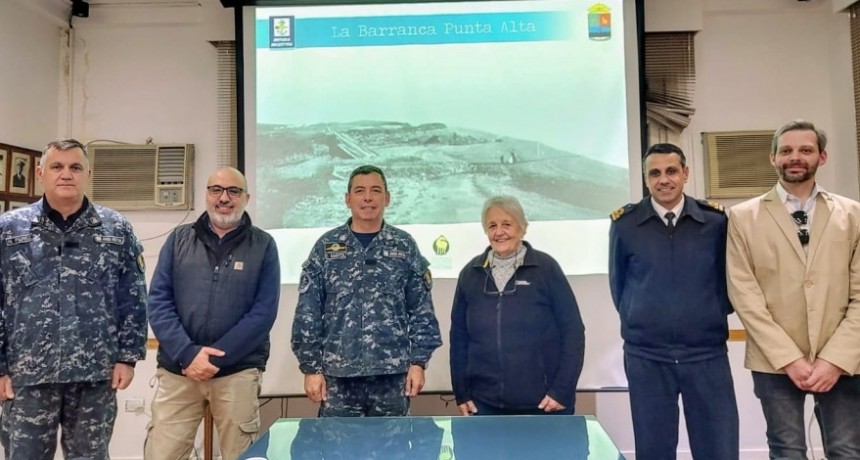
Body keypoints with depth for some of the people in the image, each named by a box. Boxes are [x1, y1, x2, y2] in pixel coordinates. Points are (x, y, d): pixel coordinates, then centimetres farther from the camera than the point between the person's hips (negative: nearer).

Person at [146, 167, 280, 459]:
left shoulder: (263, 246, 2)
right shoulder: (179, 239, 8)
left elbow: (263, 312, -5)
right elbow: (158, 301, 2)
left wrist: (214, 358, -12)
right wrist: (187, 354, -12)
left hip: (237, 372, -1)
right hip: (178, 370, 2)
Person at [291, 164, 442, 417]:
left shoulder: (405, 246, 4)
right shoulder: (326, 246, 3)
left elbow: (422, 310, 3)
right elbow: (307, 313, 2)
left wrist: (418, 362, -2)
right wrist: (311, 367, -2)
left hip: (392, 373, 1)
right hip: (338, 374, 0)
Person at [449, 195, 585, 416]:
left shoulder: (546, 268, -4)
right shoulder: (470, 273, 5)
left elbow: (572, 330, -4)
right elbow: (459, 336, 9)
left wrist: (562, 389, -9)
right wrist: (461, 392, 6)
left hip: (543, 404, -2)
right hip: (486, 403, 3)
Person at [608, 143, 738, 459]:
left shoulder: (716, 220, -2)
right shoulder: (624, 223, -4)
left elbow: (726, 278, 11)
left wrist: (712, 318, 10)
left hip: (707, 355, 1)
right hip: (646, 357, 0)